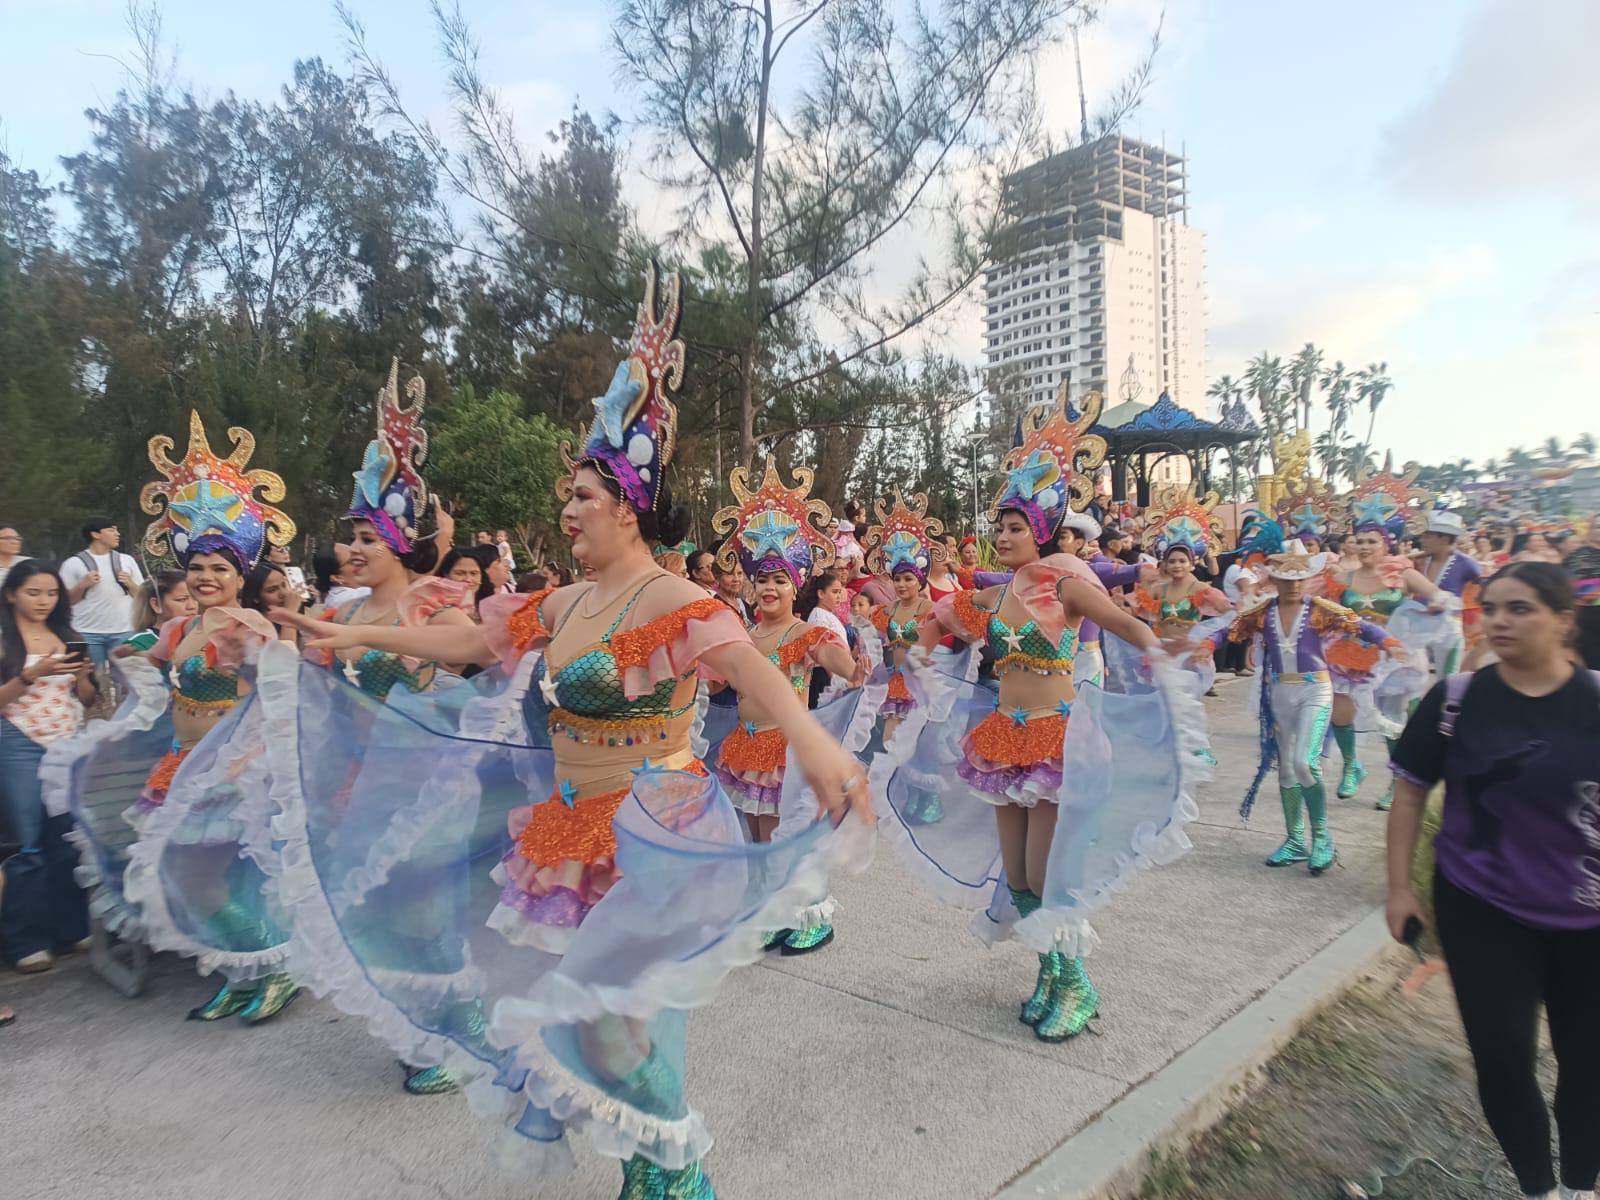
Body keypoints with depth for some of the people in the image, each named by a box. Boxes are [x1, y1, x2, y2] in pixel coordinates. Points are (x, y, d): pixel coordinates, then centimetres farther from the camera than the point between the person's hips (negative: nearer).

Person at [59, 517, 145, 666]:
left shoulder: (126, 560, 10)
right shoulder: (73, 563, 2)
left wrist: (130, 584, -5)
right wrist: (82, 585, -11)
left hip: (123, 632, 2)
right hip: (88, 633, -2)